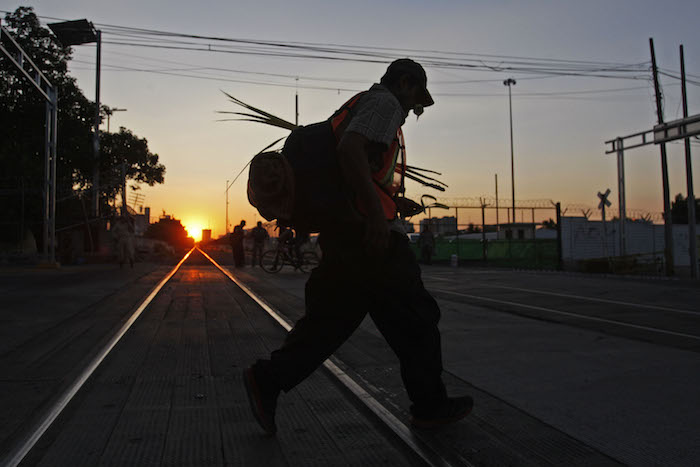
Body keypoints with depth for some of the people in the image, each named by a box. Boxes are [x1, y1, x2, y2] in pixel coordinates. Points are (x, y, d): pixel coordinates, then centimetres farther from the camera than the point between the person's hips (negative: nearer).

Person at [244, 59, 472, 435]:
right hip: (368, 230, -10)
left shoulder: (362, 104, 27)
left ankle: (267, 379, 7)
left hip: (341, 231, 10)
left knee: (331, 317, 10)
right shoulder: (385, 102, -3)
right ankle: (430, 406, 13)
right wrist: (376, 210, -26)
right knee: (415, 316, 2)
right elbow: (350, 148, -21)